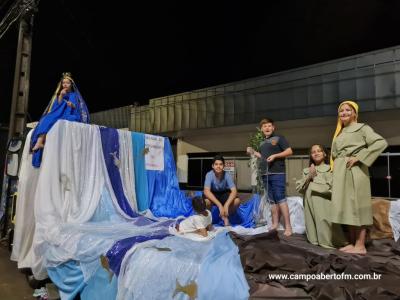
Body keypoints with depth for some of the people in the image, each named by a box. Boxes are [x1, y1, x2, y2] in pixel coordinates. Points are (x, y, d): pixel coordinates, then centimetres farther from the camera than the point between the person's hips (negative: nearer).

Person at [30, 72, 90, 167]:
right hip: (59, 116, 3)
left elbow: (80, 109, 7)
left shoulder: (75, 95, 16)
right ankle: (40, 141, -45)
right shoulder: (59, 94, 22)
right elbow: (57, 106, 7)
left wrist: (73, 106, -15)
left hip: (70, 116, -3)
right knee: (48, 119, -30)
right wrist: (61, 96, -5)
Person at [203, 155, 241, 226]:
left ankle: (225, 216, 4)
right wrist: (219, 205, -47)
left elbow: (234, 191, -29)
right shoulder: (209, 175, -27)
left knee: (237, 201, -25)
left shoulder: (227, 175, -22)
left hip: (224, 194, 2)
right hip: (212, 194, -2)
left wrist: (226, 205, -44)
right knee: (206, 201, -36)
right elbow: (206, 191, -38)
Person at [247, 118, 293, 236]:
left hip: (277, 173, -6)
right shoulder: (262, 143, 18)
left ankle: (288, 226, -3)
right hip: (265, 174, 6)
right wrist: (253, 152, 12)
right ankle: (275, 224, 17)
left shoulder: (279, 138, 1)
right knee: (272, 200, 9)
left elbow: (289, 151, -5)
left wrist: (275, 155, -15)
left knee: (280, 199, -9)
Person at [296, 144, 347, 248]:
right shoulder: (306, 171, 14)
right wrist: (308, 177, -8)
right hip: (310, 206, 4)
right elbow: (298, 189, 5)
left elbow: (332, 188, -14)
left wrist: (315, 178, -9)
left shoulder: (331, 169, -1)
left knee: (327, 239, -2)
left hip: (324, 206, -4)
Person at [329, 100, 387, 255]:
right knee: (346, 207, 9)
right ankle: (352, 243, 17)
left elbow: (381, 143, -13)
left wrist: (359, 157, -16)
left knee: (357, 206, -4)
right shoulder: (339, 132, 19)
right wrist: (335, 169, 9)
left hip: (354, 172, -7)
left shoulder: (362, 128, 0)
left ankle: (360, 246, 4)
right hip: (340, 173, 7)